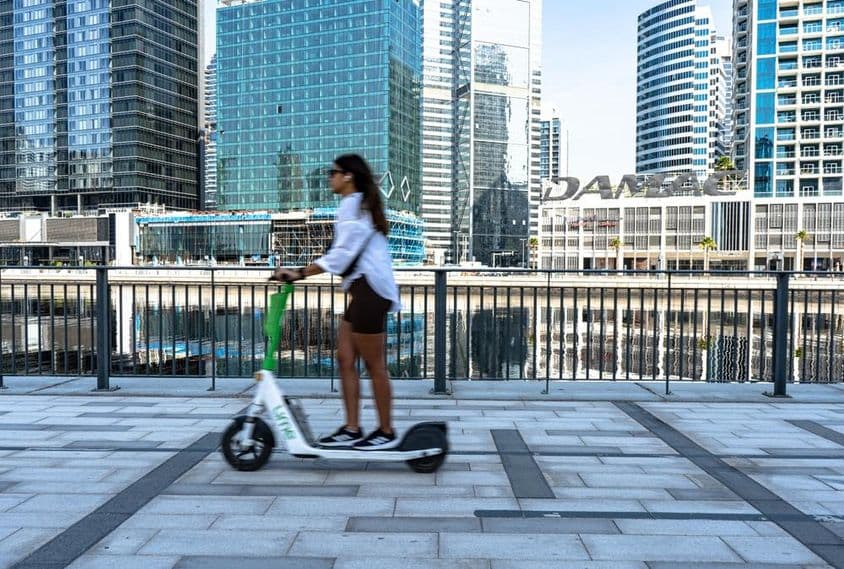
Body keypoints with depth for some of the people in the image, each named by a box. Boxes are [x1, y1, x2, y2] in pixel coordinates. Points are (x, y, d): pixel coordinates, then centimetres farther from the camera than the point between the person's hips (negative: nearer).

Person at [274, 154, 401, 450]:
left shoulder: (352, 206, -10)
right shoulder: (359, 205, 21)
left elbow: (341, 255, -18)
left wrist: (300, 273, -19)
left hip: (369, 290, -10)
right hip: (363, 291, 10)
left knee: (374, 365, -2)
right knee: (345, 359, 8)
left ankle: (386, 432, 9)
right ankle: (352, 429, 13)